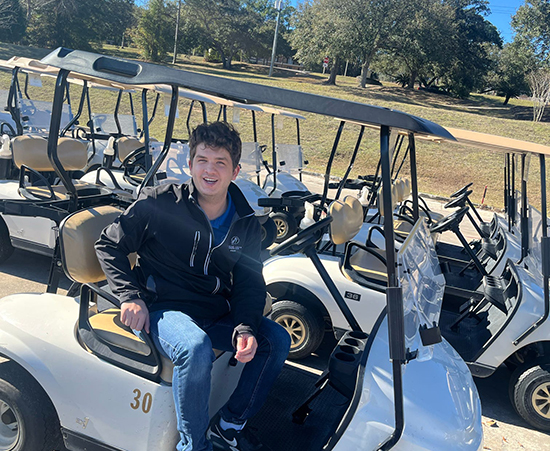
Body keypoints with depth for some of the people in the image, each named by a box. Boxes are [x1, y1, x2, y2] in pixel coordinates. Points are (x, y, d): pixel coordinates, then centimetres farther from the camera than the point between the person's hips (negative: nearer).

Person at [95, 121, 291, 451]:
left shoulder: (245, 223, 2)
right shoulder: (159, 203, -10)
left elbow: (250, 284, 4)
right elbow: (109, 245, 0)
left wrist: (246, 328, -15)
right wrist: (130, 295, -14)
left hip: (217, 312, 5)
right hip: (164, 309, -5)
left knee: (277, 340, -8)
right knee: (196, 349, -35)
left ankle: (230, 424, 8)